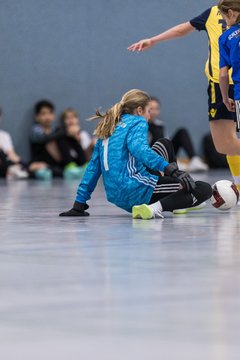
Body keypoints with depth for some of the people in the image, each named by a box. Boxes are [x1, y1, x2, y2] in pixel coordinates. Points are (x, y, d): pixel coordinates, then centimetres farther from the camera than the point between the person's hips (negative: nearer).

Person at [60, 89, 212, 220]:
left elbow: (94, 166, 18)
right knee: (205, 190, -10)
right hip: (136, 190, -9)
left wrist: (79, 204, 20)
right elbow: (138, 148, -23)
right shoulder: (137, 122, 0)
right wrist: (172, 169, -31)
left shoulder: (108, 128, 21)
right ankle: (156, 208, -22)